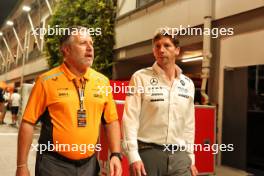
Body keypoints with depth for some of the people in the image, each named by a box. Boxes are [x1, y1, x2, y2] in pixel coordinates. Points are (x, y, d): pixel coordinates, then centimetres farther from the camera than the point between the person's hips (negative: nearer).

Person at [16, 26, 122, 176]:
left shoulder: (103, 81, 1)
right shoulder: (47, 81, -9)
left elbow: (111, 120, 7)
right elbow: (28, 123, -7)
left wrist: (116, 155, -2)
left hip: (89, 164, 4)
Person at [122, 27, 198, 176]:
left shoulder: (188, 84, 8)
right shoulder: (140, 77, -6)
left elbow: (189, 124, 12)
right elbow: (130, 119, -10)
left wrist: (190, 158, 11)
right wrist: (133, 157, -15)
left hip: (179, 155, 4)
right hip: (148, 153, -3)